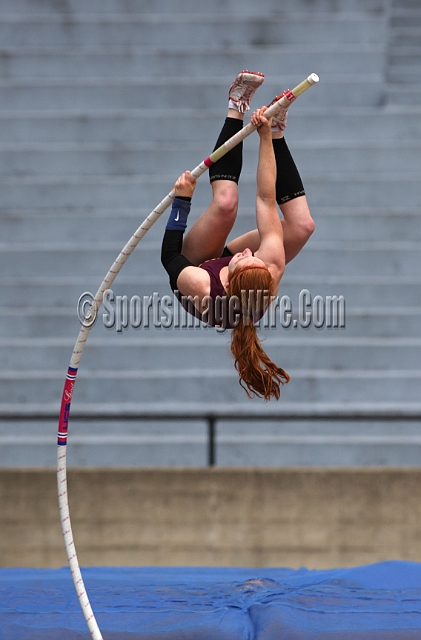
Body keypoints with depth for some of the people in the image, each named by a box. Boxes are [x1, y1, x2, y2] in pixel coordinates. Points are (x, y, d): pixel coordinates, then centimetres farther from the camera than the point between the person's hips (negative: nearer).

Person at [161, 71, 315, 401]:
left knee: (225, 201, -26)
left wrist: (181, 202, -23)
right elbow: (266, 201, -36)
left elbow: (169, 256, -24)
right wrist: (267, 137, -31)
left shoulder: (200, 288, -48)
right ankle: (276, 131, 2)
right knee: (303, 224, -15)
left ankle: (236, 110, -6)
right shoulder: (270, 275, -43)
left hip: (199, 264, -2)